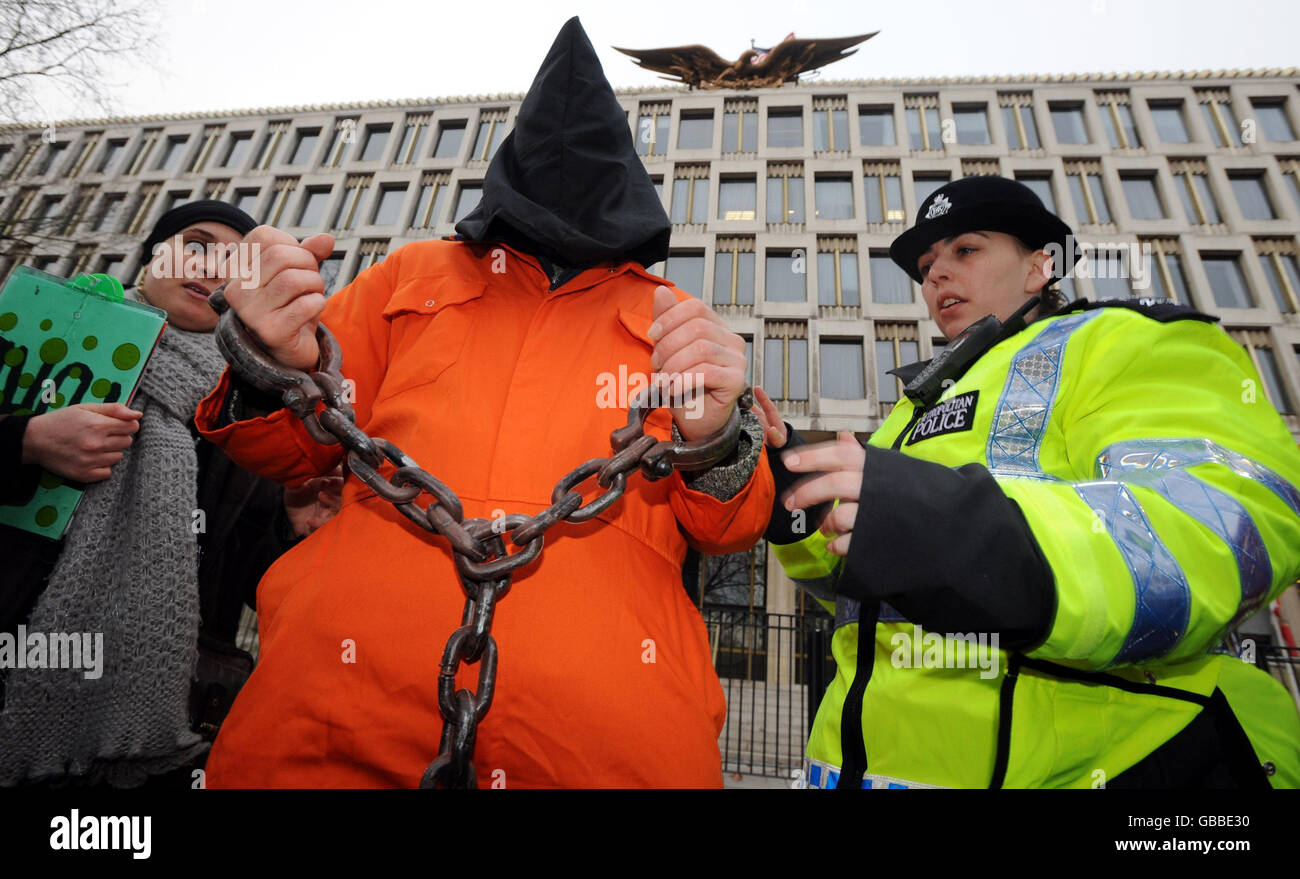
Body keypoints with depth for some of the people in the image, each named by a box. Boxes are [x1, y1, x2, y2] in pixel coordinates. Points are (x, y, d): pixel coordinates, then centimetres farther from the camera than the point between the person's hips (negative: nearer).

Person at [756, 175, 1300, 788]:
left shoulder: (1122, 341, 0)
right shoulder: (924, 405, 19)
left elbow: (1227, 517, -19)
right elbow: (858, 586, 16)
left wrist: (999, 544, -37)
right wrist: (793, 494, -2)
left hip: (1075, 760, -6)